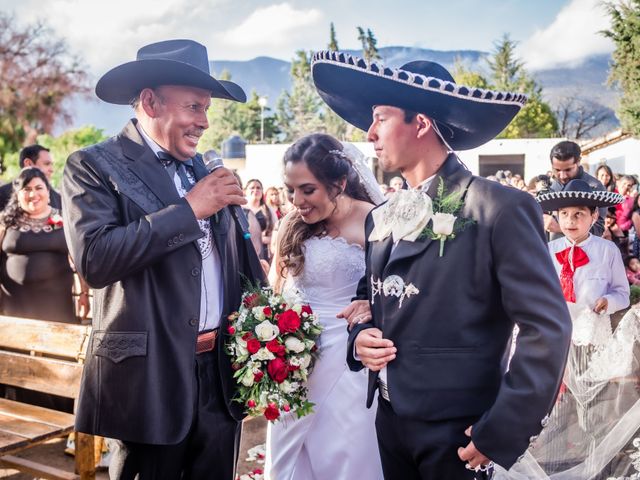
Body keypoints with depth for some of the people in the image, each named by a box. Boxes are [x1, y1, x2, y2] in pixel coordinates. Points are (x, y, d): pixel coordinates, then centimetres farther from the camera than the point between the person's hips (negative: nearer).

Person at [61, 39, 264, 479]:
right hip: (151, 377, -5)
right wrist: (188, 209, -17)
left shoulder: (203, 170, 12)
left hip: (222, 372, 6)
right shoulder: (94, 166, -5)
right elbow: (94, 258, -21)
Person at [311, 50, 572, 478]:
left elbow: (548, 327, -15)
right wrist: (358, 339, -4)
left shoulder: (500, 209, -13)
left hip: (458, 437, -6)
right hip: (390, 424, 6)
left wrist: (501, 434, -16)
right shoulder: (382, 217, 7)